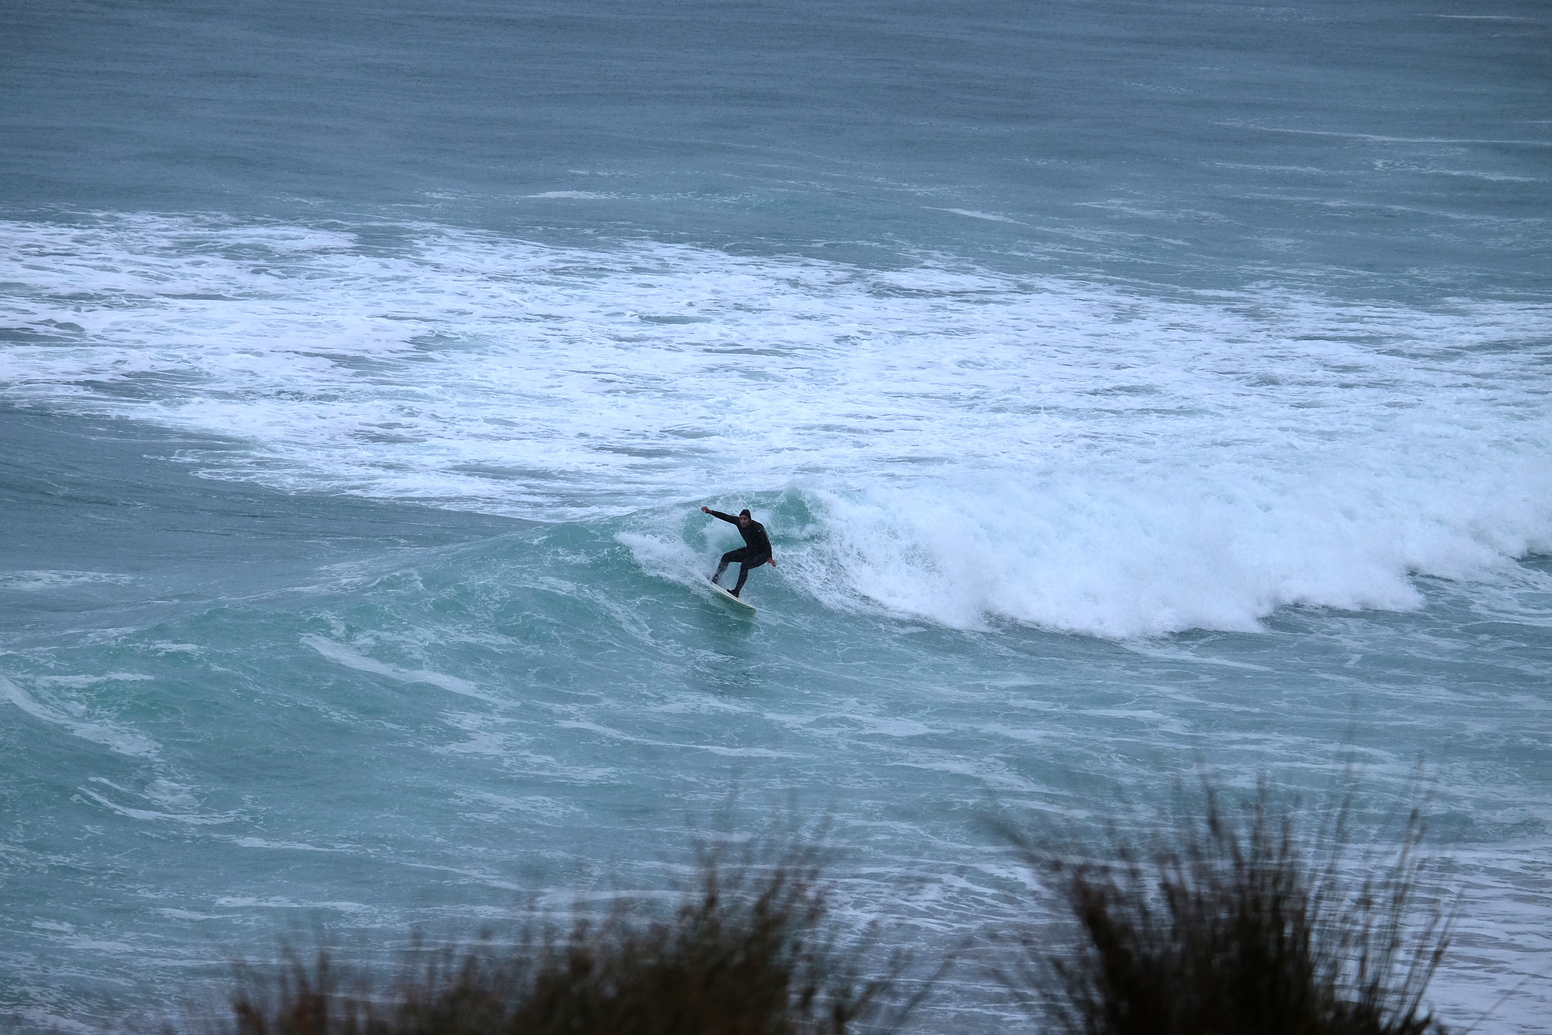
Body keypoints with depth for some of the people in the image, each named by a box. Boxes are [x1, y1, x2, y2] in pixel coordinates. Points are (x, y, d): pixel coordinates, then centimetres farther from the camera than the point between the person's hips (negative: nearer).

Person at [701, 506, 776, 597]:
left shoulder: (757, 528, -32)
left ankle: (736, 591, -27)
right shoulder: (739, 522, -12)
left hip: (762, 554, -8)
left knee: (745, 565, -30)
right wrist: (710, 512, 0)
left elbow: (767, 543, -33)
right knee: (726, 557, 0)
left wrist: (769, 558, -42)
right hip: (749, 551, 8)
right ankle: (715, 580, 10)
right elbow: (725, 517, 0)